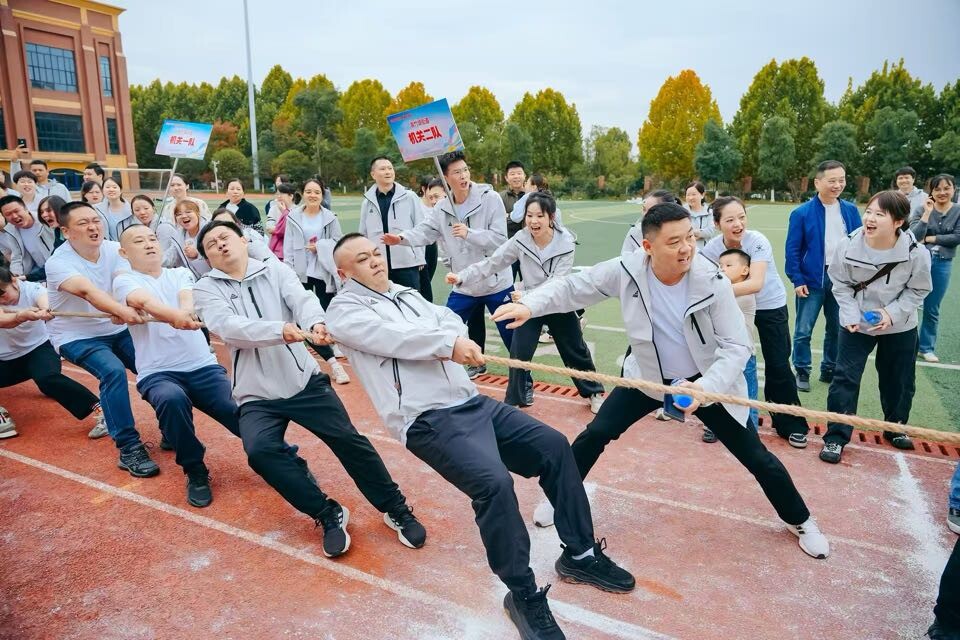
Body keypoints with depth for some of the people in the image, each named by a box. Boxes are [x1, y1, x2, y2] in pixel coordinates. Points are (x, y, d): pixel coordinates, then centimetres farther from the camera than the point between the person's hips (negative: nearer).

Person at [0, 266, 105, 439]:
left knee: (48, 378, -35)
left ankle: (99, 410, -38)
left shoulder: (32, 289, -18)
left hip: (38, 349, -4)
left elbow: (44, 300, -41)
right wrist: (22, 316, -58)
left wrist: (46, 310, -66)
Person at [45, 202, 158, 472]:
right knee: (113, 372, -29)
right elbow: (87, 291, -39)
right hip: (76, 336, -5)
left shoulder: (114, 249, -6)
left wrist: (125, 312, -44)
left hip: (116, 330, 5)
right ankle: (129, 448, -22)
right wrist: (123, 311, -57)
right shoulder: (58, 262, -20)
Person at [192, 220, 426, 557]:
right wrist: (279, 330, -35)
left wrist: (316, 323, -39)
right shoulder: (206, 289, 2)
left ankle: (396, 509, 12)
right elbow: (229, 326, -17)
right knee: (260, 451, -25)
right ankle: (328, 514, -6)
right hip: (257, 395, 0)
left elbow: (302, 299, -14)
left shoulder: (275, 270, 4)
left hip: (304, 380, 0)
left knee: (348, 439, -8)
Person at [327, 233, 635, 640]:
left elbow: (451, 320, 11)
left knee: (554, 445, 1)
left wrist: (449, 337, -11)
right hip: (428, 419, -8)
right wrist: (446, 342, -20)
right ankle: (524, 595, -6)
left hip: (472, 402, 8)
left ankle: (580, 554, 17)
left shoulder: (407, 294, 24)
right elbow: (392, 338, -15)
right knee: (494, 483, -28)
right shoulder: (344, 309, 3)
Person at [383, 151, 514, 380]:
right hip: (463, 285, 4)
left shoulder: (490, 198, -12)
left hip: (496, 283, -4)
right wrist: (402, 238, -28)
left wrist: (469, 233, -23)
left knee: (511, 334, 5)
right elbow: (424, 232, -9)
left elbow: (499, 238, -16)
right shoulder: (442, 208, 1)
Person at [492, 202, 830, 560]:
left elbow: (737, 346, -22)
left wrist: (705, 388, -38)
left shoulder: (712, 282, -26)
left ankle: (799, 521, 35)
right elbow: (572, 287, -13)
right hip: (648, 378, 2)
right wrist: (530, 305, -31)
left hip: (707, 382, -1)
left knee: (756, 458, 5)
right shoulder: (626, 271, -23)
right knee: (594, 436, 0)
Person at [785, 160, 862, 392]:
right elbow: (792, 250, -7)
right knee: (803, 330, 2)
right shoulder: (802, 213, -8)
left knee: (837, 329, 14)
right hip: (812, 279, -4)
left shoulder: (851, 210, 3)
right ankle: (802, 372, 17)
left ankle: (829, 369, 29)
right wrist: (797, 280, -11)